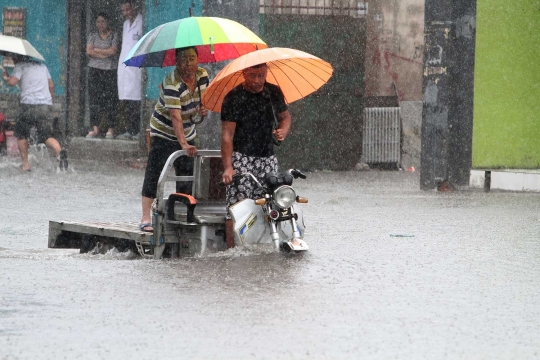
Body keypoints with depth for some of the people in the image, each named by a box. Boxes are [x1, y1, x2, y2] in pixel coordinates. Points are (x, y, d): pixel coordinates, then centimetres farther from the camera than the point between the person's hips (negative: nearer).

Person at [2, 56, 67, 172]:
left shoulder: (20, 66, 6)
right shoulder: (42, 66, 24)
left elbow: (12, 82, -9)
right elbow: (51, 86, 25)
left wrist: (5, 77, 12)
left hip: (29, 105, -4)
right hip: (47, 106, 4)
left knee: (21, 134, 16)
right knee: (47, 135, 2)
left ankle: (25, 164, 8)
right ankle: (60, 151, -30)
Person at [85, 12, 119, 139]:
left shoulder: (114, 35, 5)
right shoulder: (93, 36, 12)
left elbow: (113, 51, -7)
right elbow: (89, 52, 0)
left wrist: (97, 50, -2)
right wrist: (105, 54, -6)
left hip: (110, 70, -3)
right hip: (94, 70, 3)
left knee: (110, 99, -6)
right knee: (94, 99, -2)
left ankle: (111, 129, -3)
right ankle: (95, 128, 0)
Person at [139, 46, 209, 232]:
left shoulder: (202, 75, -6)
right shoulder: (171, 83, -28)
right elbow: (175, 117, -36)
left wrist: (202, 108, -10)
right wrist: (184, 144, -45)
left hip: (187, 132, 7)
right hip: (164, 132, -7)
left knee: (187, 175, 6)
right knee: (155, 174, -10)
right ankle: (146, 218, -11)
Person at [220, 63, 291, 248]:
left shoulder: (274, 92, 8)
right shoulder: (234, 98, -8)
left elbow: (285, 116, 23)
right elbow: (227, 134, -12)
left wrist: (283, 131, -2)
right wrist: (228, 167, -22)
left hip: (267, 157, 5)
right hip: (241, 157, -5)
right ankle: (232, 250, -14)